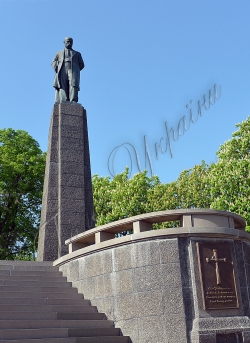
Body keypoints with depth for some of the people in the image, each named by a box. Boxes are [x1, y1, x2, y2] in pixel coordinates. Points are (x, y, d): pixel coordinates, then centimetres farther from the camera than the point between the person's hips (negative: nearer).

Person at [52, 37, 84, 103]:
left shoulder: (77, 54, 30)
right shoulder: (59, 53, 30)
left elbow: (81, 64, 20)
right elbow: (53, 63, 16)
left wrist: (75, 71, 4)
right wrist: (57, 71, -2)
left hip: (73, 72, -1)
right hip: (62, 72, 1)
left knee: (73, 87, -25)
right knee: (62, 88, -20)